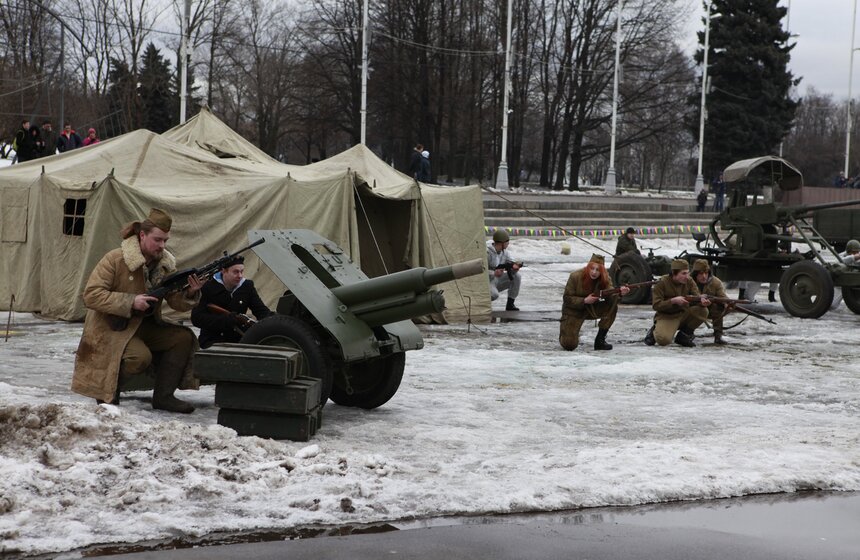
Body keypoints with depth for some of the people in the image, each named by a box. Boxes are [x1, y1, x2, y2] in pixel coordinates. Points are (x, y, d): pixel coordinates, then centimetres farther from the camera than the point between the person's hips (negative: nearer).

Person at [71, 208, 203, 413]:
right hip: (110, 327, -6)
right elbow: (91, 295, -19)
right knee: (141, 356, -32)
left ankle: (163, 396, -5)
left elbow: (177, 302, 1)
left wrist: (191, 293, -22)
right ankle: (107, 391, -4)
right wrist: (130, 302, -27)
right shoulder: (115, 259, -14)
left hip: (144, 325, 6)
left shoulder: (165, 263, 3)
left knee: (184, 337, -12)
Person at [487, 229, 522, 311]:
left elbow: (511, 262, 6)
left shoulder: (504, 251, 3)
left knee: (517, 276, -9)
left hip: (497, 281, 8)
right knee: (494, 295, -37)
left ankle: (510, 305, -2)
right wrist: (493, 273, -38)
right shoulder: (487, 252, -22)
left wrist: (515, 266, -20)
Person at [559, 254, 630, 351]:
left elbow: (611, 295, -27)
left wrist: (620, 293, -49)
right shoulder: (575, 276, -20)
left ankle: (600, 340, -12)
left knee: (613, 306, -24)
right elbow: (567, 298, -16)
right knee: (569, 345, -19)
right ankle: (565, 329, 20)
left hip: (592, 309, 4)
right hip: (573, 311, -4)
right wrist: (584, 301, -29)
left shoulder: (605, 278, -12)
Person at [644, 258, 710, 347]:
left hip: (683, 314, 5)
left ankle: (684, 335, -1)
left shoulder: (689, 281, -2)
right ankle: (654, 332, 8)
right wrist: (673, 301, -32)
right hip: (666, 317, -5)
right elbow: (656, 305, -18)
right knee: (663, 340, -32)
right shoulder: (662, 283, -15)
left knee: (703, 311, -21)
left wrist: (703, 302, -33)